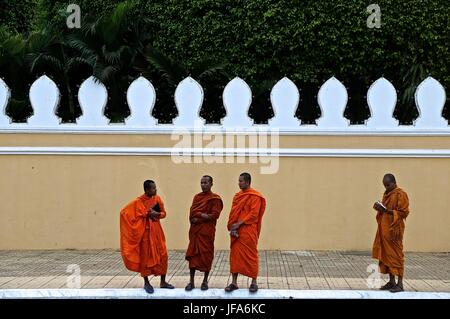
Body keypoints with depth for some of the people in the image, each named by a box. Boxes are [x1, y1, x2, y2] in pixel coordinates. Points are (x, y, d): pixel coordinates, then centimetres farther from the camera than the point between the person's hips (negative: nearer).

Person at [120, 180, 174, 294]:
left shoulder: (157, 199, 4)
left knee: (162, 255, 4)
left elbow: (163, 213, 9)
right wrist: (147, 214, -17)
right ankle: (146, 283, 13)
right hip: (145, 231, -5)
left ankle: (163, 282, 15)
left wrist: (156, 214, -16)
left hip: (157, 230, 5)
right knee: (145, 256, 2)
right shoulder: (139, 202, -11)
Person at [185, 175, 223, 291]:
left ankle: (205, 281, 13)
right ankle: (191, 282, 9)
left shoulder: (215, 199, -3)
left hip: (207, 231, -4)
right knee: (192, 255, 3)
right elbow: (192, 212, 5)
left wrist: (198, 218, -11)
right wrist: (203, 215, -14)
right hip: (194, 230, 5)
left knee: (206, 255, 1)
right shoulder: (197, 197, 14)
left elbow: (214, 215, -12)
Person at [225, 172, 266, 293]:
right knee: (235, 255, 6)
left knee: (250, 256, 0)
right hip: (236, 231, 6)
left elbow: (254, 214, -15)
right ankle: (234, 282, 11)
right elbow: (233, 213, 12)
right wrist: (232, 226, -4)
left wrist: (239, 224, -18)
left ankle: (254, 282, 9)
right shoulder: (237, 196, 14)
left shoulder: (255, 196, -7)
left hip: (248, 231, -6)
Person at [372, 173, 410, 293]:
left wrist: (388, 210, -21)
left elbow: (403, 212, -12)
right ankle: (391, 282, 16)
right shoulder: (386, 194, 16)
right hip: (384, 229, 8)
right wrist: (379, 208, 2)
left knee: (395, 255, -7)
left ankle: (400, 284, -3)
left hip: (394, 229, -8)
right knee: (386, 255, 9)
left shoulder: (400, 194, -9)